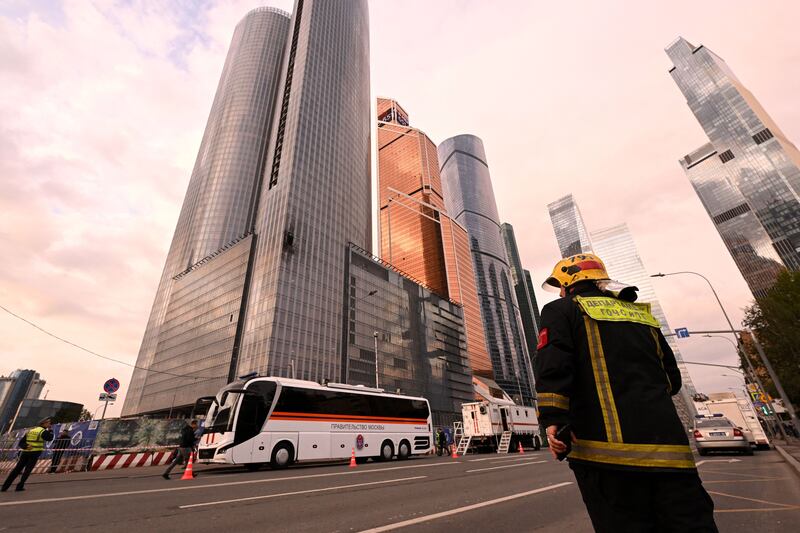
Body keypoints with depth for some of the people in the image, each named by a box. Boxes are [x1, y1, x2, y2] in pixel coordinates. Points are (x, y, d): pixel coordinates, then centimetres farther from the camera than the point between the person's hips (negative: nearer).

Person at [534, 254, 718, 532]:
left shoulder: (561, 310, 3)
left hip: (609, 446, -5)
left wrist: (553, 420, -18)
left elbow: (553, 368, -14)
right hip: (668, 445, 6)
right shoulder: (641, 312, 21)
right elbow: (672, 379, 23)